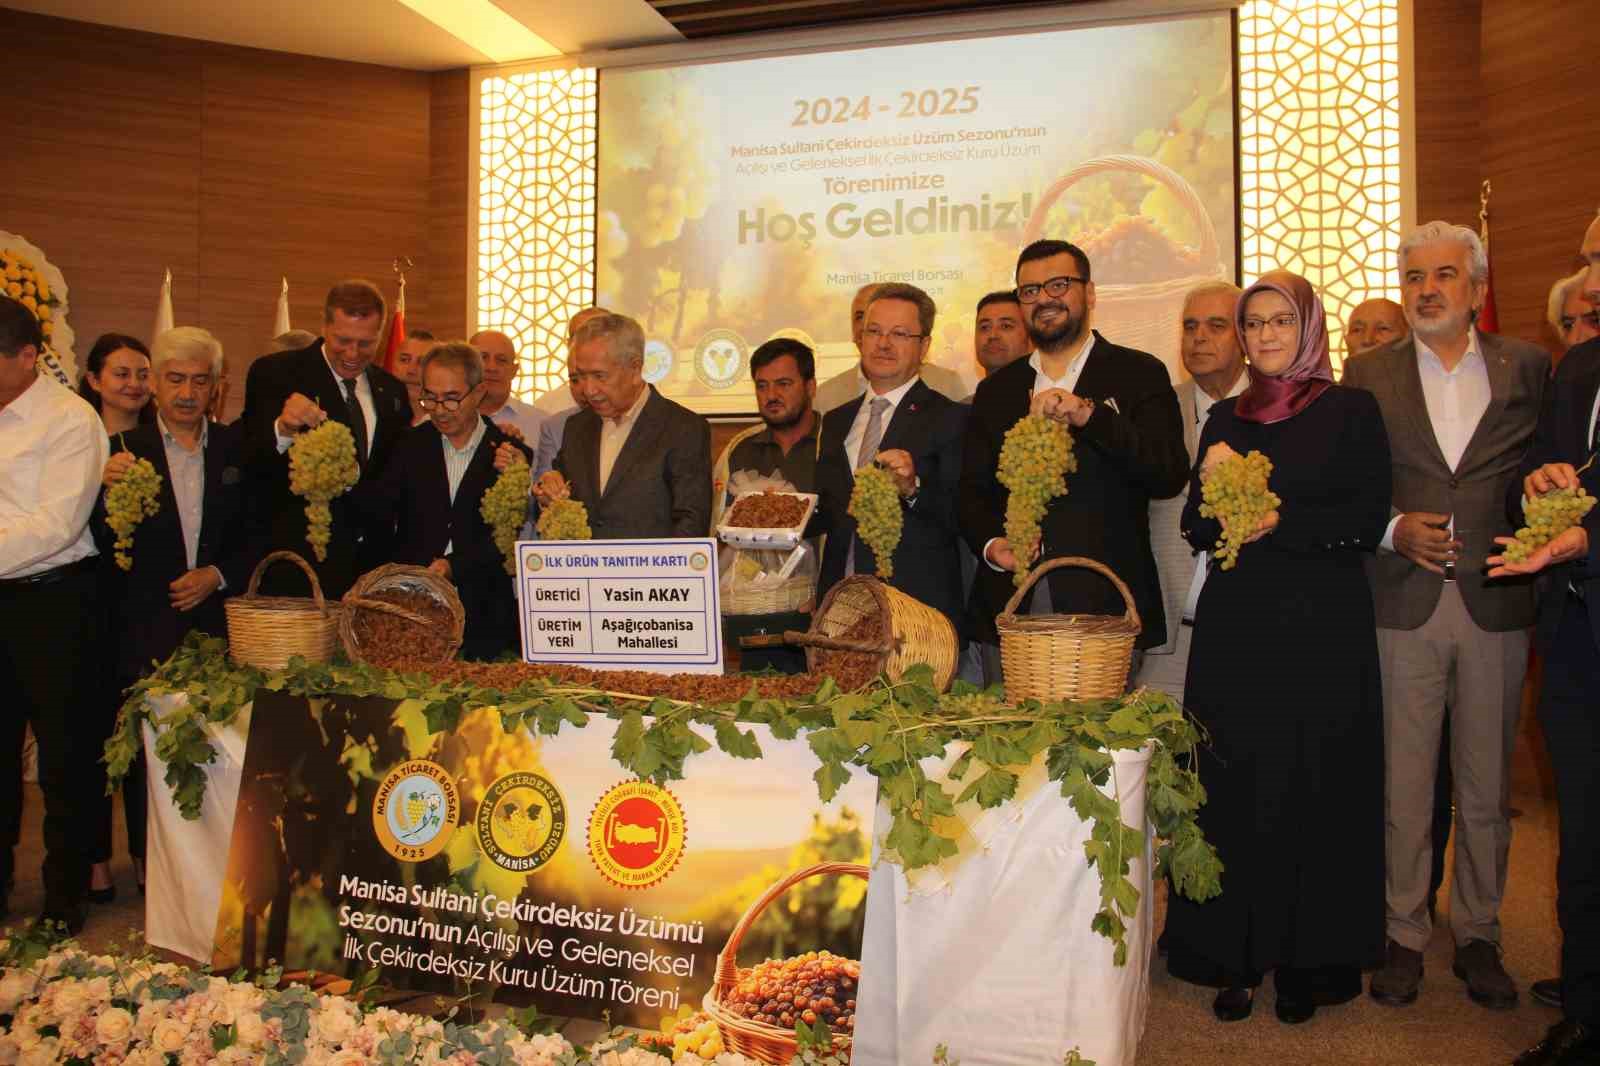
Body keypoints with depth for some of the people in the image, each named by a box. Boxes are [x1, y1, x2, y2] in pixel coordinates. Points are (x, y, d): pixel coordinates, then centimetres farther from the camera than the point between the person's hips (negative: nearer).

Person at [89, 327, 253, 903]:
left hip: (216, 621, 2)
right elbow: (103, 545, -4)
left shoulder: (236, 447, 7)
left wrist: (219, 575, -5)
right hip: (143, 630, -1)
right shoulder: (124, 450, 0)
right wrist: (109, 490, -22)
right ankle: (146, 857, 23)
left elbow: (259, 533, 10)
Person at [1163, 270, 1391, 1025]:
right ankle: (1238, 955, 16)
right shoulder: (1226, 419, 13)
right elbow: (1195, 529, 10)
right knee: (1235, 787, 4)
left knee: (1313, 785, 2)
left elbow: (1368, 521, -5)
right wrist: (1211, 488, -10)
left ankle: (1310, 961, 17)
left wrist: (1280, 523, -15)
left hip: (1321, 625, -3)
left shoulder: (1351, 411, 3)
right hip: (1235, 625, 3)